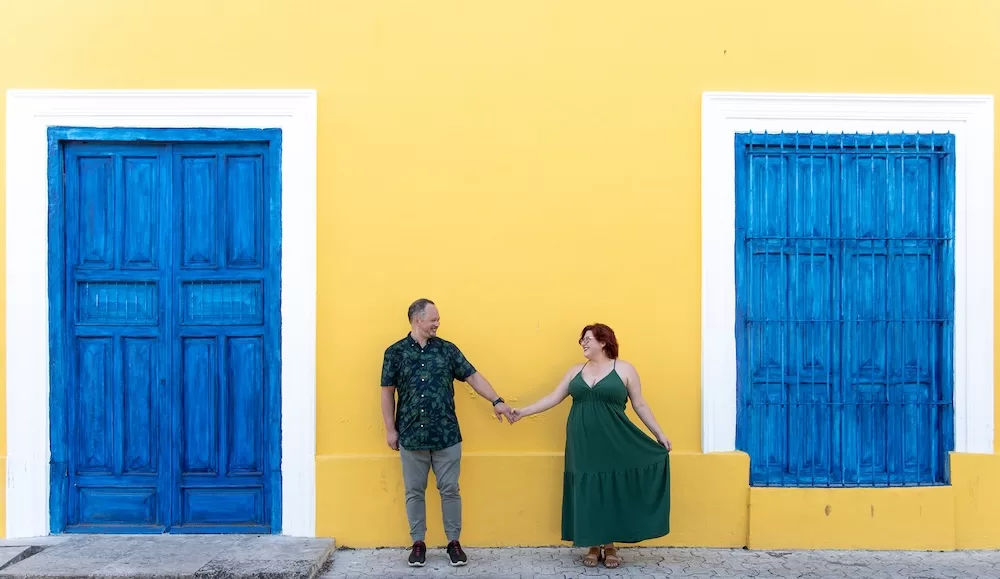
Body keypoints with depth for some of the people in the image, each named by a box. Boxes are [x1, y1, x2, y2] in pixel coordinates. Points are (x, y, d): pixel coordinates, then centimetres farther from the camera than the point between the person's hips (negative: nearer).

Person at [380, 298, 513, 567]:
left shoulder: (448, 349, 3)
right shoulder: (395, 352, -1)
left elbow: (473, 376, 3)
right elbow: (388, 392, 2)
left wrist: (497, 401, -6)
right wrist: (390, 429, 0)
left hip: (446, 435, 1)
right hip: (411, 436, -1)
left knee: (450, 490, 7)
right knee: (414, 492, 10)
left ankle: (454, 542, 20)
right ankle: (418, 543, 23)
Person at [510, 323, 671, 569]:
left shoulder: (624, 369, 0)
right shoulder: (576, 371, 10)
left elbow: (639, 405, 3)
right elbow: (553, 398, 10)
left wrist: (659, 434, 0)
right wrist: (524, 411, 4)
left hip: (612, 445, -3)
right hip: (582, 445, 3)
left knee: (611, 492, 2)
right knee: (586, 493, 5)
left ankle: (610, 546, 16)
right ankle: (593, 546, 16)